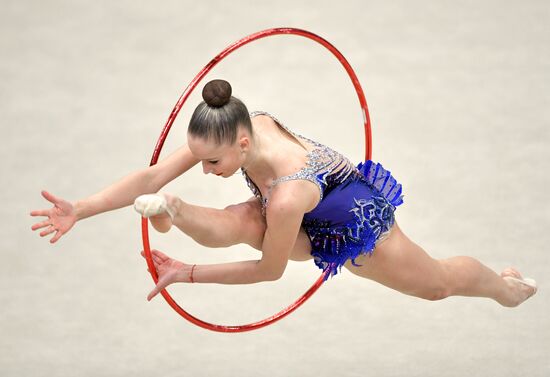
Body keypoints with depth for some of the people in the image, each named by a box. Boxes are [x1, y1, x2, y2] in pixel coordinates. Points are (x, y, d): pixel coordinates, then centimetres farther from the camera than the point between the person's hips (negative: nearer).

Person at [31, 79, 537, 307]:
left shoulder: (286, 197, -48)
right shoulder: (239, 127, -31)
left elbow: (269, 270, -29)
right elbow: (152, 175, -32)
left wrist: (190, 274, -26)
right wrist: (79, 210, -40)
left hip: (354, 226, -5)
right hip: (315, 217, 5)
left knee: (437, 283, 23)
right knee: (236, 223, -33)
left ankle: (503, 284, 51)